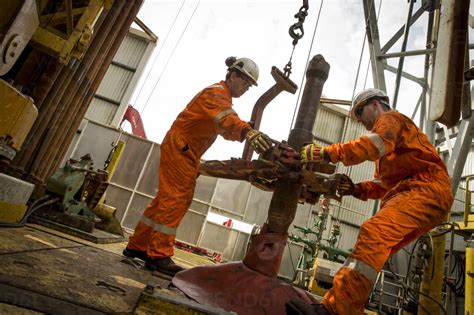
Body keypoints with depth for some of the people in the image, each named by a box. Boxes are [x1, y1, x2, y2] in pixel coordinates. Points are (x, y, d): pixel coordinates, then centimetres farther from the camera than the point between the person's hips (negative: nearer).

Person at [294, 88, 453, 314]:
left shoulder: (390, 119, 7)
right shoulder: (386, 151, 35)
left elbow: (374, 145, -19)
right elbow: (384, 185, 23)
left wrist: (324, 153, -27)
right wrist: (356, 189, 4)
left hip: (426, 189, -10)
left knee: (374, 232, -30)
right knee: (371, 250, -2)